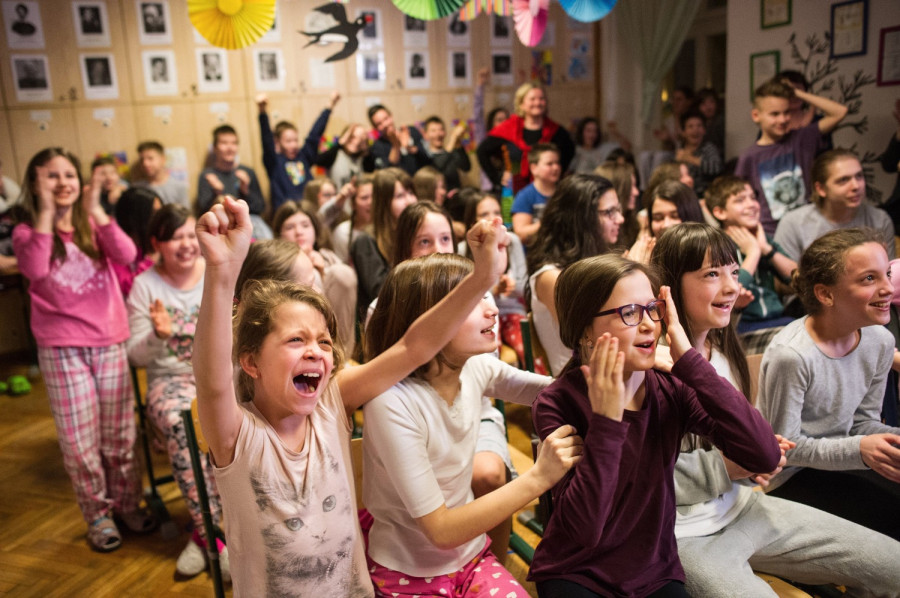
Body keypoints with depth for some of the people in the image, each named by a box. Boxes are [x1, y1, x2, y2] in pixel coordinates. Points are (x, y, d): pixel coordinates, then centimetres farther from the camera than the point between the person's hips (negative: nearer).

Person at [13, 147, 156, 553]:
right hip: (61, 350, -2)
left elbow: (127, 255, -12)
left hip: (110, 342, 2)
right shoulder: (27, 232, 1)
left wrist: (94, 209, -16)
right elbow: (34, 269, -21)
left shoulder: (94, 224, 7)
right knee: (79, 441, 4)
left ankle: (127, 503, 29)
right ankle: (97, 514, 23)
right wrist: (45, 213, -18)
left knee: (120, 434, 10)